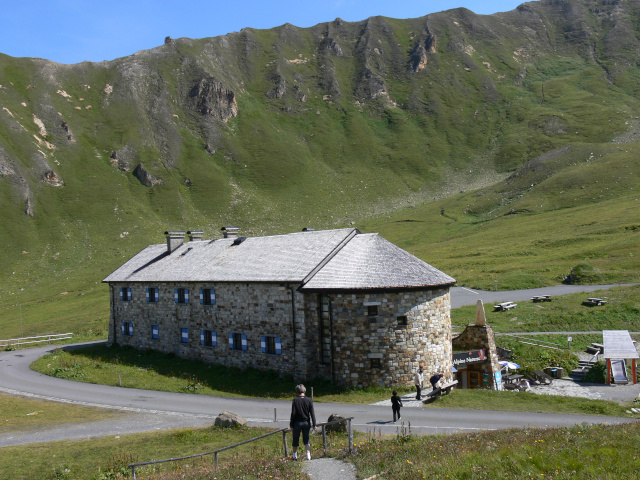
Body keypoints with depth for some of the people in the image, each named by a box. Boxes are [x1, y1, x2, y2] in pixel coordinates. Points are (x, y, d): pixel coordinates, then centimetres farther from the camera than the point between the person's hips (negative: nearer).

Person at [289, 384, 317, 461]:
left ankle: (295, 455, 24)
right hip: (306, 423, 2)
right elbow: (312, 413, -4)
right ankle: (308, 455, 1)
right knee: (306, 440, 13)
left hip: (297, 423, -2)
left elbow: (293, 413, -10)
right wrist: (314, 425, 0)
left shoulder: (295, 400, -10)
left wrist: (291, 424, -2)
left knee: (296, 439, 14)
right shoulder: (309, 400, -5)